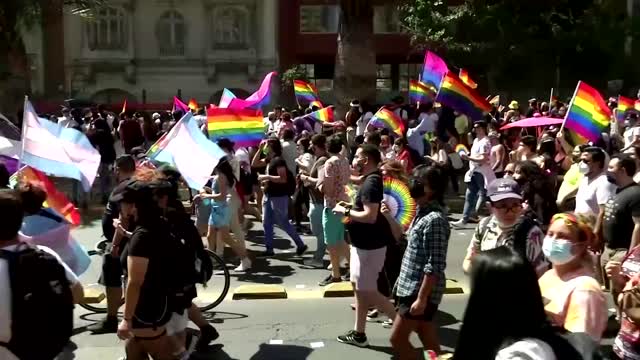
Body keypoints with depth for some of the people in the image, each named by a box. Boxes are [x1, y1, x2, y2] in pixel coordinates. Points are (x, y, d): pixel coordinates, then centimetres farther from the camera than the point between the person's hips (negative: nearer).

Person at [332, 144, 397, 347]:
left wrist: (346, 211, -18)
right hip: (363, 244, 11)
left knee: (367, 291, -2)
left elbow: (370, 216, -30)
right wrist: (351, 211, 8)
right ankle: (358, 334, 25)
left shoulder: (371, 183, -22)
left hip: (370, 246, -11)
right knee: (358, 287, 16)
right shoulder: (370, 180, 11)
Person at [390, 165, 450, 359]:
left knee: (397, 338, -1)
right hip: (412, 287, 9)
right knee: (428, 339, 16)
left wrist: (421, 298, -22)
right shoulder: (422, 212, 8)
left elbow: (435, 266, -23)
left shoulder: (434, 219, -21)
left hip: (421, 291, -9)